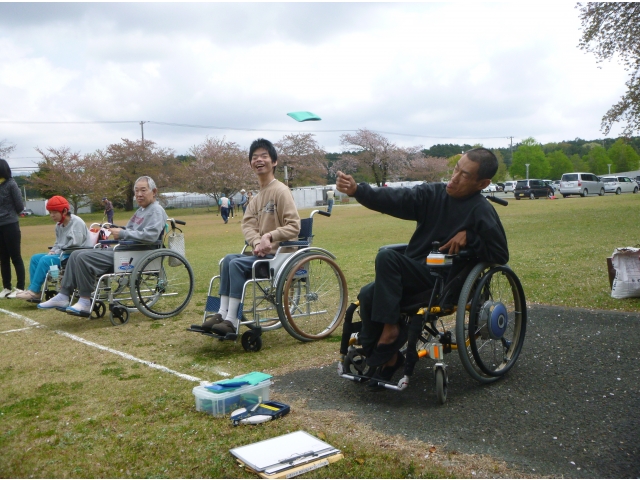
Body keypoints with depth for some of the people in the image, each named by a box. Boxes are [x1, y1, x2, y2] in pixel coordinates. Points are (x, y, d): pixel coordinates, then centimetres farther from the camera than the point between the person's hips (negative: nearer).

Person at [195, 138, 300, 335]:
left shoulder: (281, 191, -11)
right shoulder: (258, 196, 15)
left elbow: (293, 226, -16)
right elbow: (248, 224, 4)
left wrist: (270, 236, -27)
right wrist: (257, 242, -15)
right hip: (264, 252, 7)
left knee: (237, 264, -22)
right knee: (229, 259, -11)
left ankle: (232, 321, -19)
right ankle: (222, 314, -14)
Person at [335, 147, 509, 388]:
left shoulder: (482, 212, -8)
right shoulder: (433, 194, 5)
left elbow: (500, 255, -4)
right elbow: (395, 199, -9)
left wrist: (469, 237, -17)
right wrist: (357, 190, -23)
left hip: (442, 281, -6)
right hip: (413, 274, 6)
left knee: (387, 257, -27)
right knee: (368, 294, -18)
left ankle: (389, 328, -18)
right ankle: (387, 357, -1)